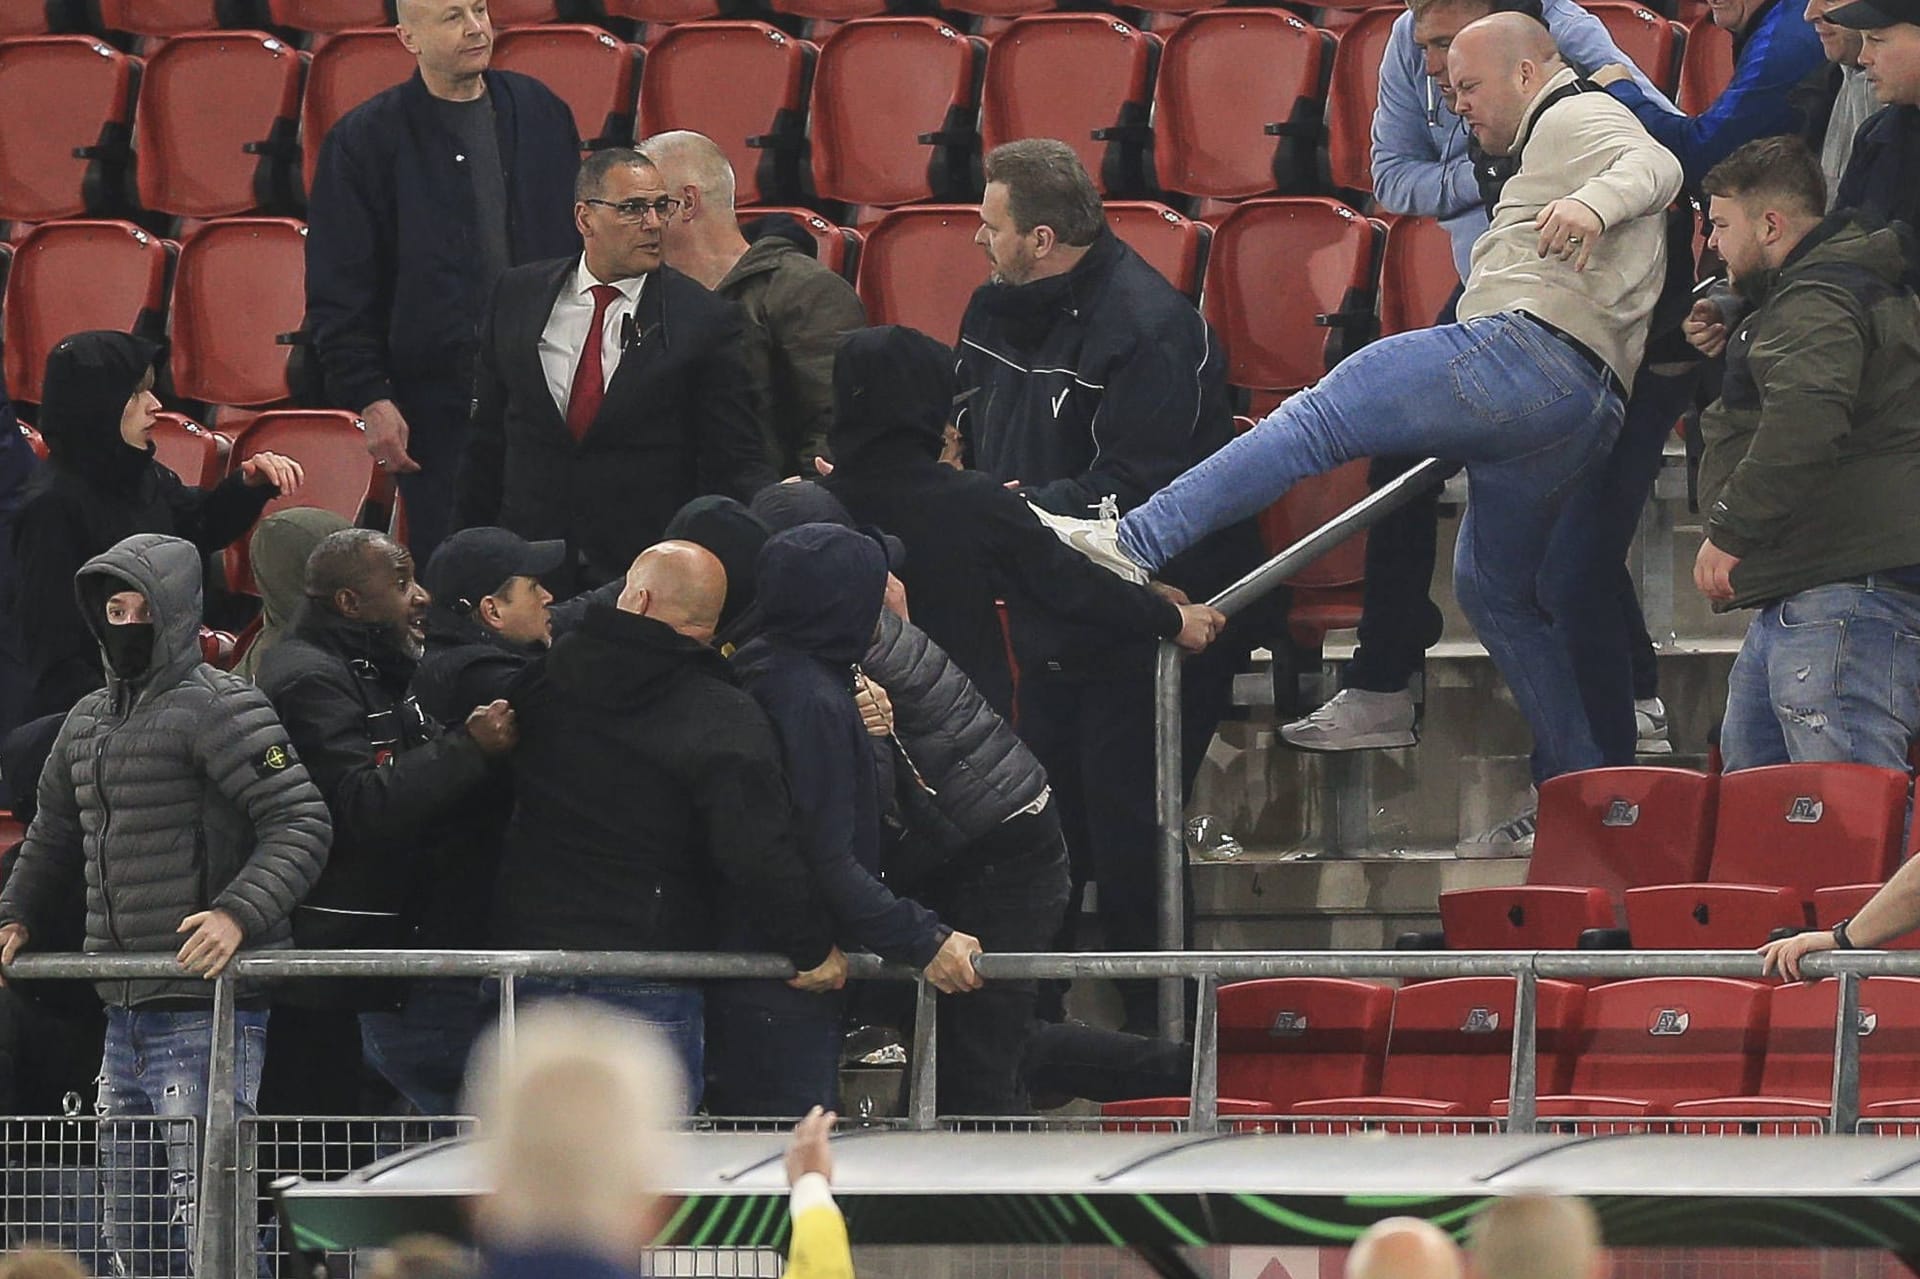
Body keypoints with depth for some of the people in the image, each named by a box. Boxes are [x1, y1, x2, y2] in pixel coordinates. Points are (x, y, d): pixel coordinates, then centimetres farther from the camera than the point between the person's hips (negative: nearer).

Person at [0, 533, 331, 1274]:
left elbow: (301, 824, -14)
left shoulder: (221, 708, -7)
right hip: (125, 1013, 9)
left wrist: (239, 913, -26)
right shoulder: (87, 722, 18)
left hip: (207, 1012, -9)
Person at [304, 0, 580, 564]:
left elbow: (583, 241, 17)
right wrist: (370, 399, -9)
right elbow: (337, 294, -2)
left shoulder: (539, 112, 9)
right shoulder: (365, 141, -2)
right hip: (435, 405, -3)